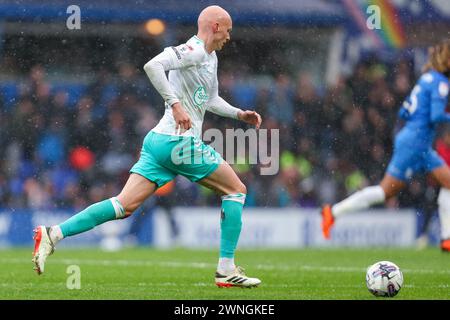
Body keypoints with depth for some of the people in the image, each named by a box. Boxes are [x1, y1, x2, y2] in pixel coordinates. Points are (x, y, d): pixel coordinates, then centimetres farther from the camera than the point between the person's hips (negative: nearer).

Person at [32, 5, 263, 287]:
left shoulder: (210, 57, 22)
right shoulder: (194, 50, -10)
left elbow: (210, 100, 37)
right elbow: (153, 65, -25)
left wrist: (239, 114, 29)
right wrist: (175, 104, -27)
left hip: (158, 140, 9)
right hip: (180, 143, -9)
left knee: (125, 205, 0)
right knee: (236, 190, 4)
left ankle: (54, 234, -10)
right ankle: (226, 270, 2)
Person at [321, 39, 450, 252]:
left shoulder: (428, 79, 15)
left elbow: (403, 112, 17)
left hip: (421, 146, 10)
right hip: (414, 143, -10)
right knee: (387, 190, -6)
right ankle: (334, 212, 0)